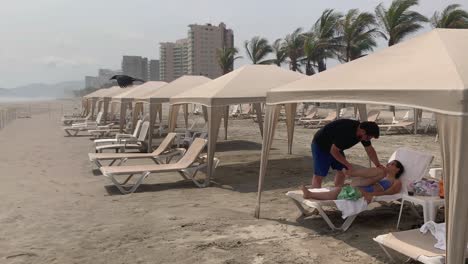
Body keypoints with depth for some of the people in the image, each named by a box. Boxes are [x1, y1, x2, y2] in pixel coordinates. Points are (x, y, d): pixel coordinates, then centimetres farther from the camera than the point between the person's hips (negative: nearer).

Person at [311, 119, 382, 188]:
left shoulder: (363, 134, -9)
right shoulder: (346, 132, -36)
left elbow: (370, 150, 5)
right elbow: (334, 151, -30)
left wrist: (378, 165, -1)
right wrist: (348, 165, -24)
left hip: (334, 147, 9)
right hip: (320, 146, -9)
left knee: (342, 170, 6)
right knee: (319, 174, -11)